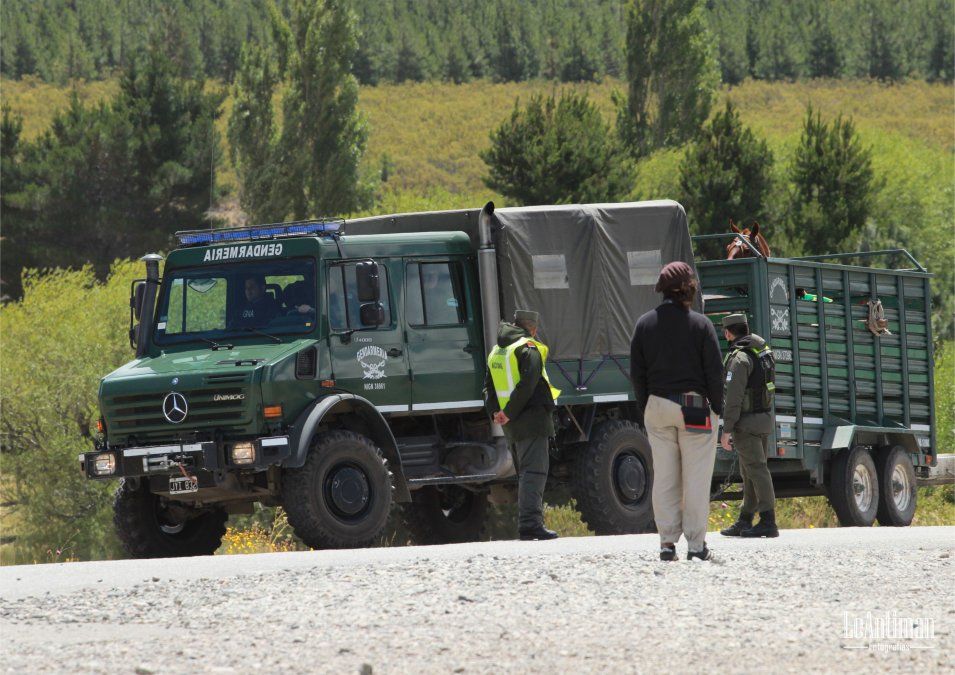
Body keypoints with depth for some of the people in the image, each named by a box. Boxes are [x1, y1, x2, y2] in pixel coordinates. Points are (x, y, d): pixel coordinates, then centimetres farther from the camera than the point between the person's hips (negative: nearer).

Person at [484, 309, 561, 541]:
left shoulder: (496, 352, 18)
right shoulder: (528, 348, -9)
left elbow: (489, 387, 17)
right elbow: (527, 384, -20)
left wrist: (495, 412, 5)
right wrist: (509, 413, -16)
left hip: (510, 426, 8)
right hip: (531, 418, -8)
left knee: (526, 474, 15)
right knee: (534, 472, -11)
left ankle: (529, 524, 15)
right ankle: (530, 524, -20)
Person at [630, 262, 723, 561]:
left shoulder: (645, 324, 3)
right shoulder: (700, 324, -7)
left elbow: (637, 373, 6)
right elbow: (714, 371, -7)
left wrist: (643, 412, 12)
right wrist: (717, 408, 3)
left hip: (657, 406, 3)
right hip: (695, 408, -3)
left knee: (663, 477, 8)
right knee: (696, 478, 0)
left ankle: (667, 541, 4)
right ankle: (696, 544, -1)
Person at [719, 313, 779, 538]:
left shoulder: (739, 358, -16)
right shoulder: (764, 350, 12)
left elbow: (734, 397, -20)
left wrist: (727, 429, -19)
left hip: (747, 422, -9)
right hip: (765, 418, 9)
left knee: (756, 470, -10)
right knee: (749, 472, 14)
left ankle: (768, 522, -13)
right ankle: (744, 522, 19)